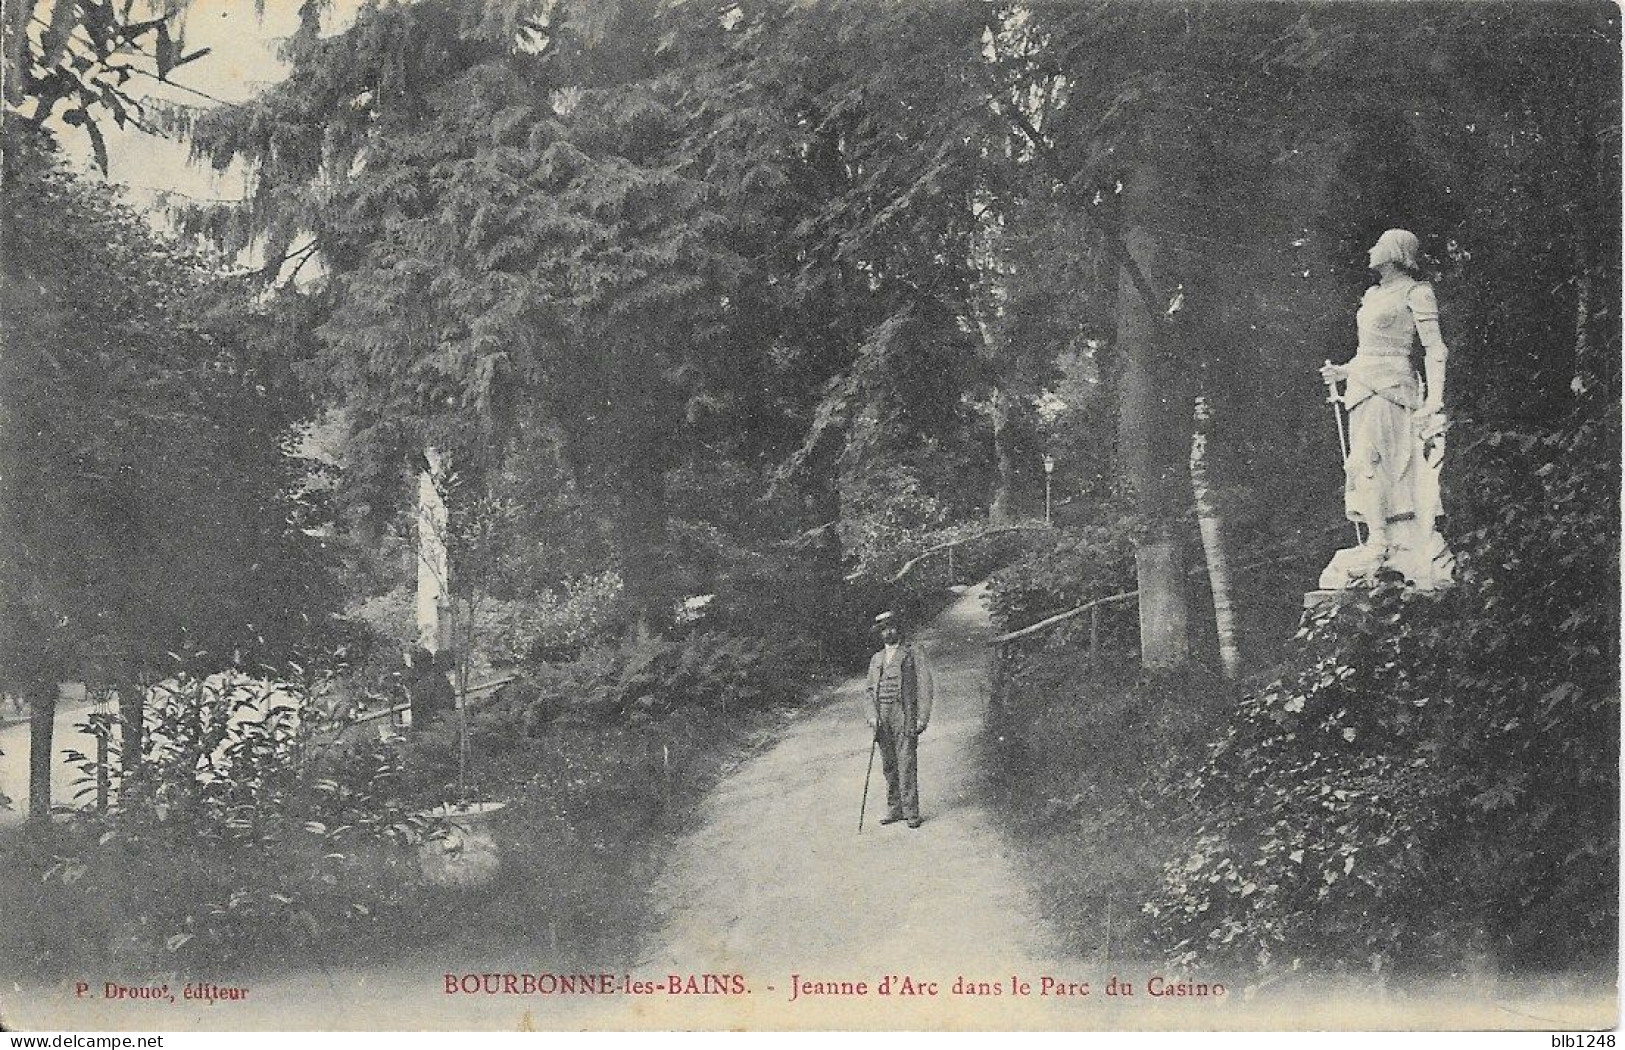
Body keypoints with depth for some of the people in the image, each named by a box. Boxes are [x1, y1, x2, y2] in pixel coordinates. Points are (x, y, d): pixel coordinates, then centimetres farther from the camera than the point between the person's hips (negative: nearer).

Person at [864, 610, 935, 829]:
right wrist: (872, 714, 2)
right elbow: (870, 690, 19)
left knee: (906, 764, -9)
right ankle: (894, 809, 14)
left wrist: (923, 717, -8)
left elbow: (925, 686, -1)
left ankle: (911, 811, -6)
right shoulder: (876, 659, 18)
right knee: (888, 766, 6)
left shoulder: (913, 653, 3)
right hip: (882, 718, 5)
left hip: (905, 715, -5)